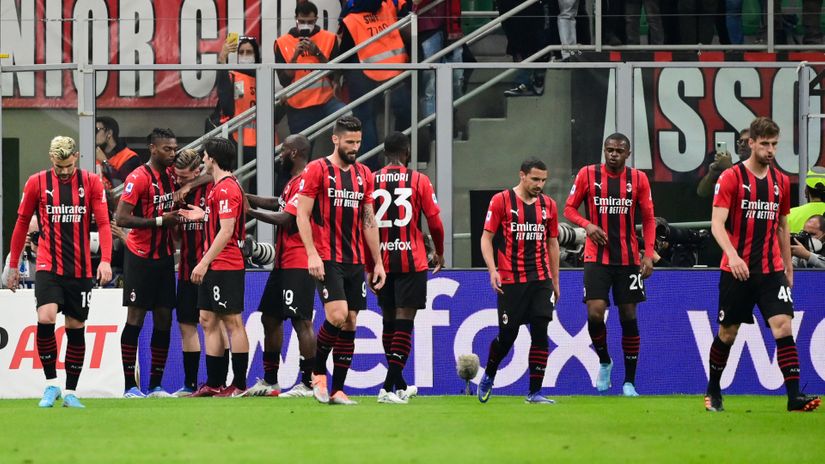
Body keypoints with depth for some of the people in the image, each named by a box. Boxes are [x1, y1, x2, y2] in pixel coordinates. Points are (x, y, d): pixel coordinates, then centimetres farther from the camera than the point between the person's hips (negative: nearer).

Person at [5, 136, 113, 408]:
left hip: (81, 270, 1)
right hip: (48, 268, -1)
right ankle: (51, 384, -7)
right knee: (45, 319, -20)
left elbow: (103, 223, -2)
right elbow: (22, 224, 10)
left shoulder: (91, 182, 1)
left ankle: (70, 392, 14)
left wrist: (105, 260, -15)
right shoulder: (37, 183, 2)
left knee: (76, 328, 5)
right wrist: (13, 265, 10)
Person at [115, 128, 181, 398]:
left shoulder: (169, 176, 11)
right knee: (136, 317, -6)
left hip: (164, 257, 7)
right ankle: (129, 385, -3)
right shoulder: (139, 178, -13)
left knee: (164, 319, 5)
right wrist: (159, 221, -20)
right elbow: (121, 218, -18)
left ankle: (156, 385, 9)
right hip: (141, 258, -7)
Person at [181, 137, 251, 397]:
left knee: (233, 322, -6)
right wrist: (204, 216, 18)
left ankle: (239, 385, -4)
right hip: (214, 268, 11)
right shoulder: (220, 187, 16)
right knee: (208, 321, 11)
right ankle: (214, 384, 13)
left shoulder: (226, 189, -15)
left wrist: (204, 263, -21)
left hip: (225, 266, -11)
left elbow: (226, 230, -21)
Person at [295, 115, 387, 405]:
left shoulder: (364, 174, 13)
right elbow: (302, 214, -6)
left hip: (355, 261, 6)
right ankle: (318, 371, 3)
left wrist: (378, 261, 14)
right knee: (337, 315, -20)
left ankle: (337, 390, 8)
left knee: (350, 324, 3)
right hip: (326, 259, -6)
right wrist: (312, 254, -16)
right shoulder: (317, 170, -3)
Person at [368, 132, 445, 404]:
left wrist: (369, 268, 12)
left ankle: (400, 385, 23)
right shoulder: (418, 181, -4)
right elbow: (435, 223, -2)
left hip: (382, 260, 3)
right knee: (404, 323, -4)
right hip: (411, 259, -3)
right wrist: (439, 253, 16)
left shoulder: (371, 182, 3)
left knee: (389, 321, 14)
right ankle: (388, 387, -16)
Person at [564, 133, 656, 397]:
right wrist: (587, 225, -14)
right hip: (596, 258, -1)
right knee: (595, 314, -14)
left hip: (628, 259, 1)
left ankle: (629, 382, 11)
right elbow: (569, 208, 6)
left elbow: (648, 219, 5)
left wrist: (649, 255, -4)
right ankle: (604, 362, 15)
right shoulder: (588, 175, 0)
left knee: (629, 318, 3)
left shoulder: (638, 179, 2)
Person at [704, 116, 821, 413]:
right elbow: (717, 223, -13)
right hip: (736, 270, -3)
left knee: (783, 326, -13)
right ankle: (713, 391, 27)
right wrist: (732, 255, -29)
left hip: (771, 270, 3)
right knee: (728, 333, 6)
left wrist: (788, 268, 18)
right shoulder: (732, 177, -6)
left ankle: (794, 396, -18)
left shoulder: (781, 182, 9)